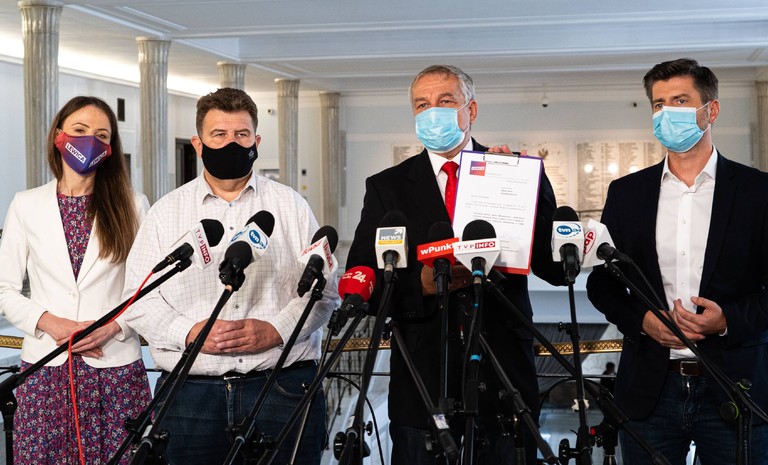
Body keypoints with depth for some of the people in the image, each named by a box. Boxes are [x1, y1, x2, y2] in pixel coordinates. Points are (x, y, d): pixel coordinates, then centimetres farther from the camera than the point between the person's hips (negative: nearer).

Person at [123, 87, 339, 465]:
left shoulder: (292, 206, 10)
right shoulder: (165, 213, 11)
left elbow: (323, 290, 5)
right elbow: (139, 299, 6)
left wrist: (276, 330, -11)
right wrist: (190, 332, -11)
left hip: (283, 388, 0)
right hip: (191, 389, 1)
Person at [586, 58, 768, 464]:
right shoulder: (626, 193, 9)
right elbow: (600, 282, 10)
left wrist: (730, 319, -16)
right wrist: (641, 319, -7)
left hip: (735, 388, -2)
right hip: (650, 389, 2)